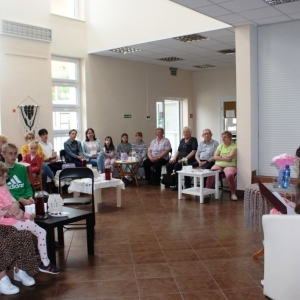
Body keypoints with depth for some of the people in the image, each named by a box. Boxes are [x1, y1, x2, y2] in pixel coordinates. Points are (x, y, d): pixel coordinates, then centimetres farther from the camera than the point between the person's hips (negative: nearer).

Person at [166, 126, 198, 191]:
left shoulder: (193, 140, 0)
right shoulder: (182, 140, 21)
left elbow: (193, 152, -11)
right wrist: (174, 158, -1)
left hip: (189, 160, -7)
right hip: (179, 159, 7)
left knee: (177, 166, -30)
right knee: (168, 165, -16)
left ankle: (177, 185, -20)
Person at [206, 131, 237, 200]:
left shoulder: (234, 146, 0)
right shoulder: (220, 146, 14)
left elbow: (230, 157, -14)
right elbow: (215, 157, 3)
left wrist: (221, 156, -1)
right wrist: (225, 158, -9)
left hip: (230, 166, -4)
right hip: (218, 165, 4)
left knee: (229, 175, -36)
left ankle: (233, 193, -20)